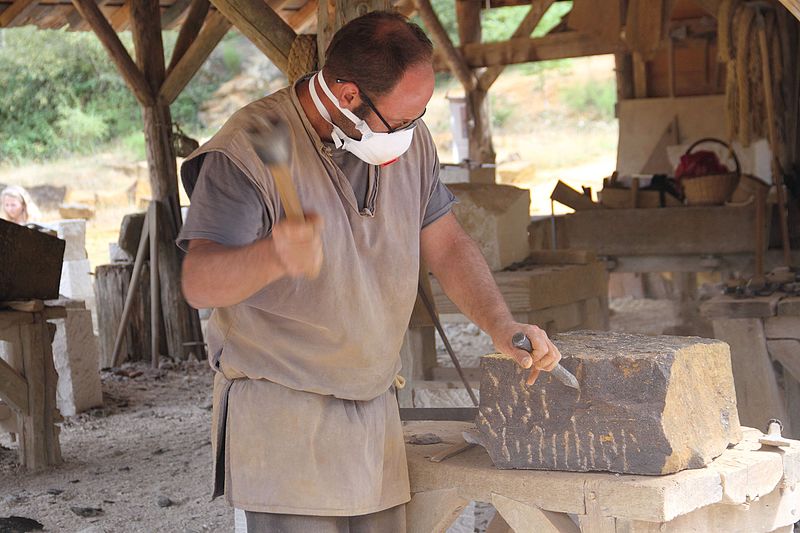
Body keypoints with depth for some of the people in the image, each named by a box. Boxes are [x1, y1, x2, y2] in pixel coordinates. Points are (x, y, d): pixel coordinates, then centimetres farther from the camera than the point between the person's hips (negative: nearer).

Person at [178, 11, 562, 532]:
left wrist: (500, 324, -3)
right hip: (280, 410, -6)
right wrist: (273, 255, -45)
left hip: (376, 407, 6)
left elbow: (447, 244, 14)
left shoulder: (409, 139, 7)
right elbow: (200, 282, -24)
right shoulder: (248, 150, -15)